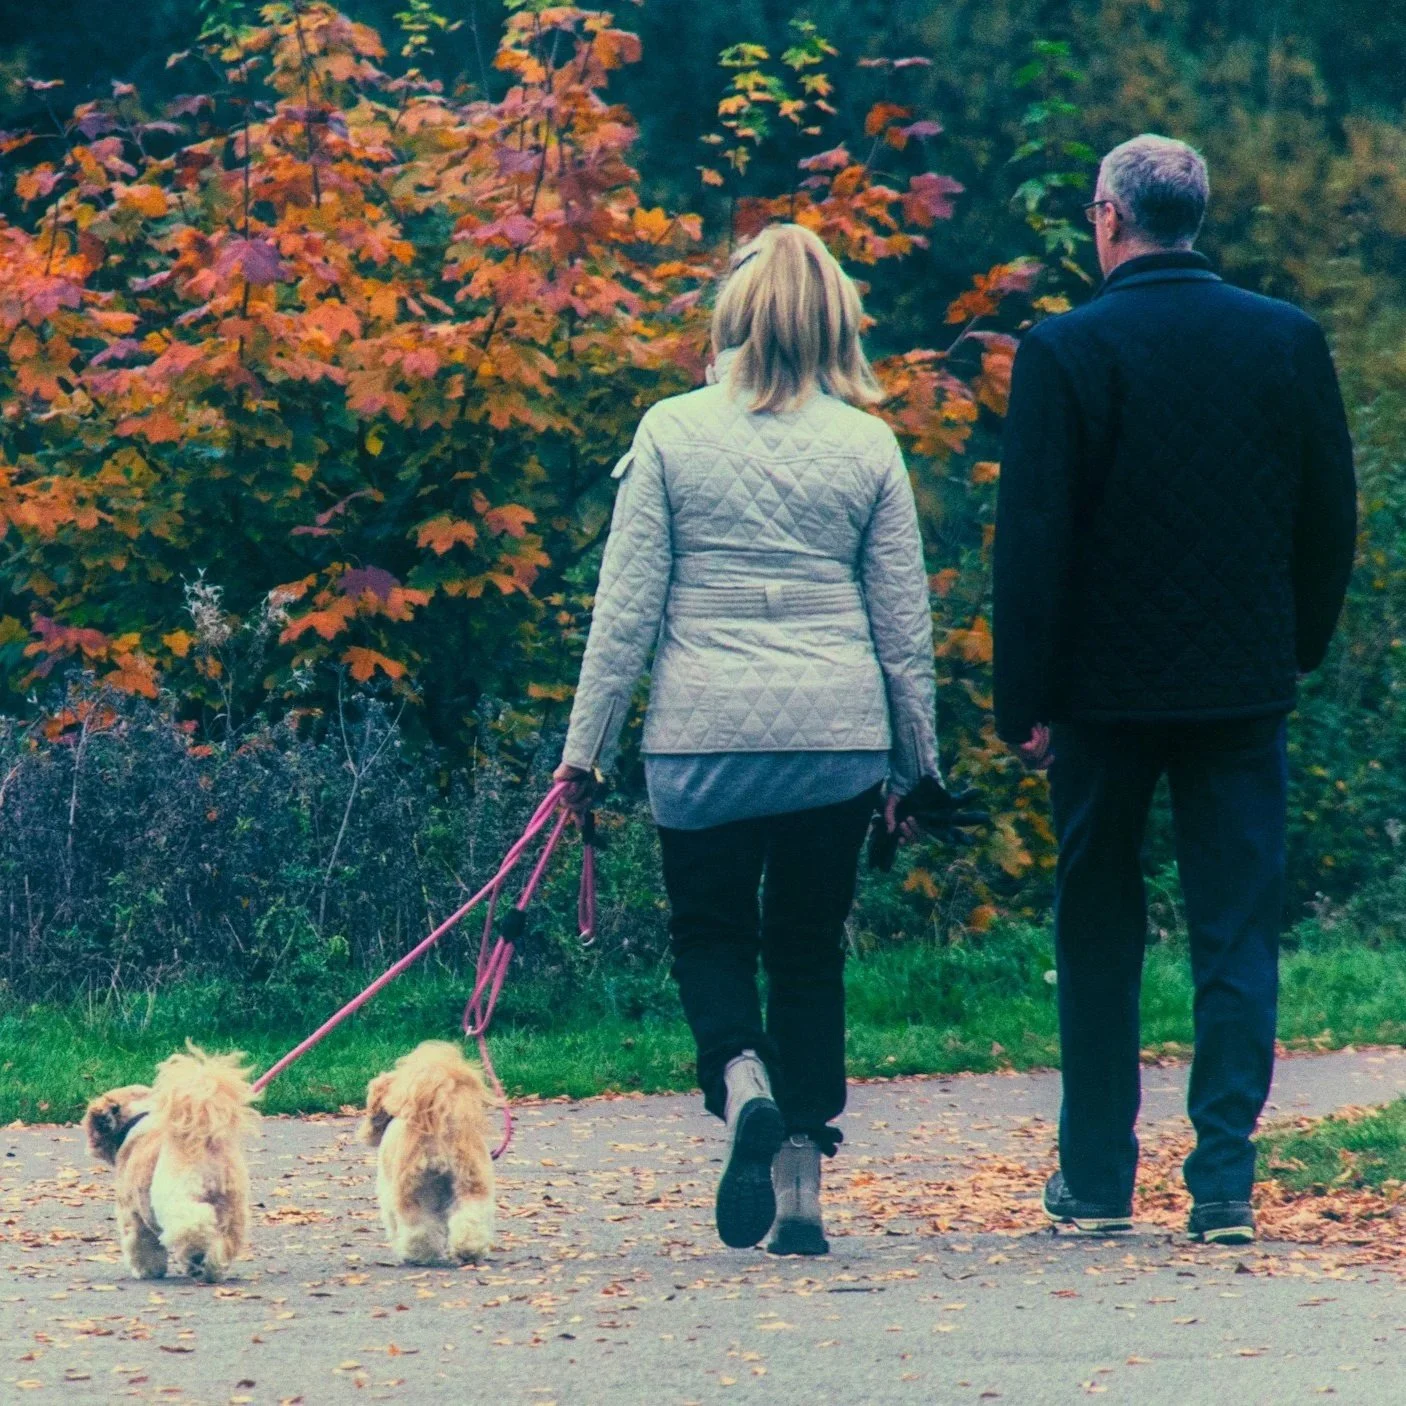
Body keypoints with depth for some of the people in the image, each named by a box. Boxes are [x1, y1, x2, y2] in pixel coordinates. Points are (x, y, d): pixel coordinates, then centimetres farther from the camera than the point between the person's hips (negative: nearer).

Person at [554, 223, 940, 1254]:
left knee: (710, 931, 15)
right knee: (810, 948, 12)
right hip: (836, 734, 1)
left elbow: (628, 603, -3)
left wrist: (587, 741, 3)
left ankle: (742, 1077, -14)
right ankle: (804, 1176, 8)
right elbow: (904, 618, 6)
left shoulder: (673, 432, -3)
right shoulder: (867, 446, 1)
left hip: (704, 732, -1)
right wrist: (916, 755, 15)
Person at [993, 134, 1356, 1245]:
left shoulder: (1065, 352, -10)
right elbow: (1332, 517, 6)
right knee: (1238, 934, 4)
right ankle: (1224, 1183, -5)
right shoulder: (1290, 340, 0)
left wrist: (1022, 701, -5)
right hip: (1244, 682, 2)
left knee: (1099, 933, 12)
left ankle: (1098, 1178, 17)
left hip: (1106, 690, -2)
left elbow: (1032, 540, -9)